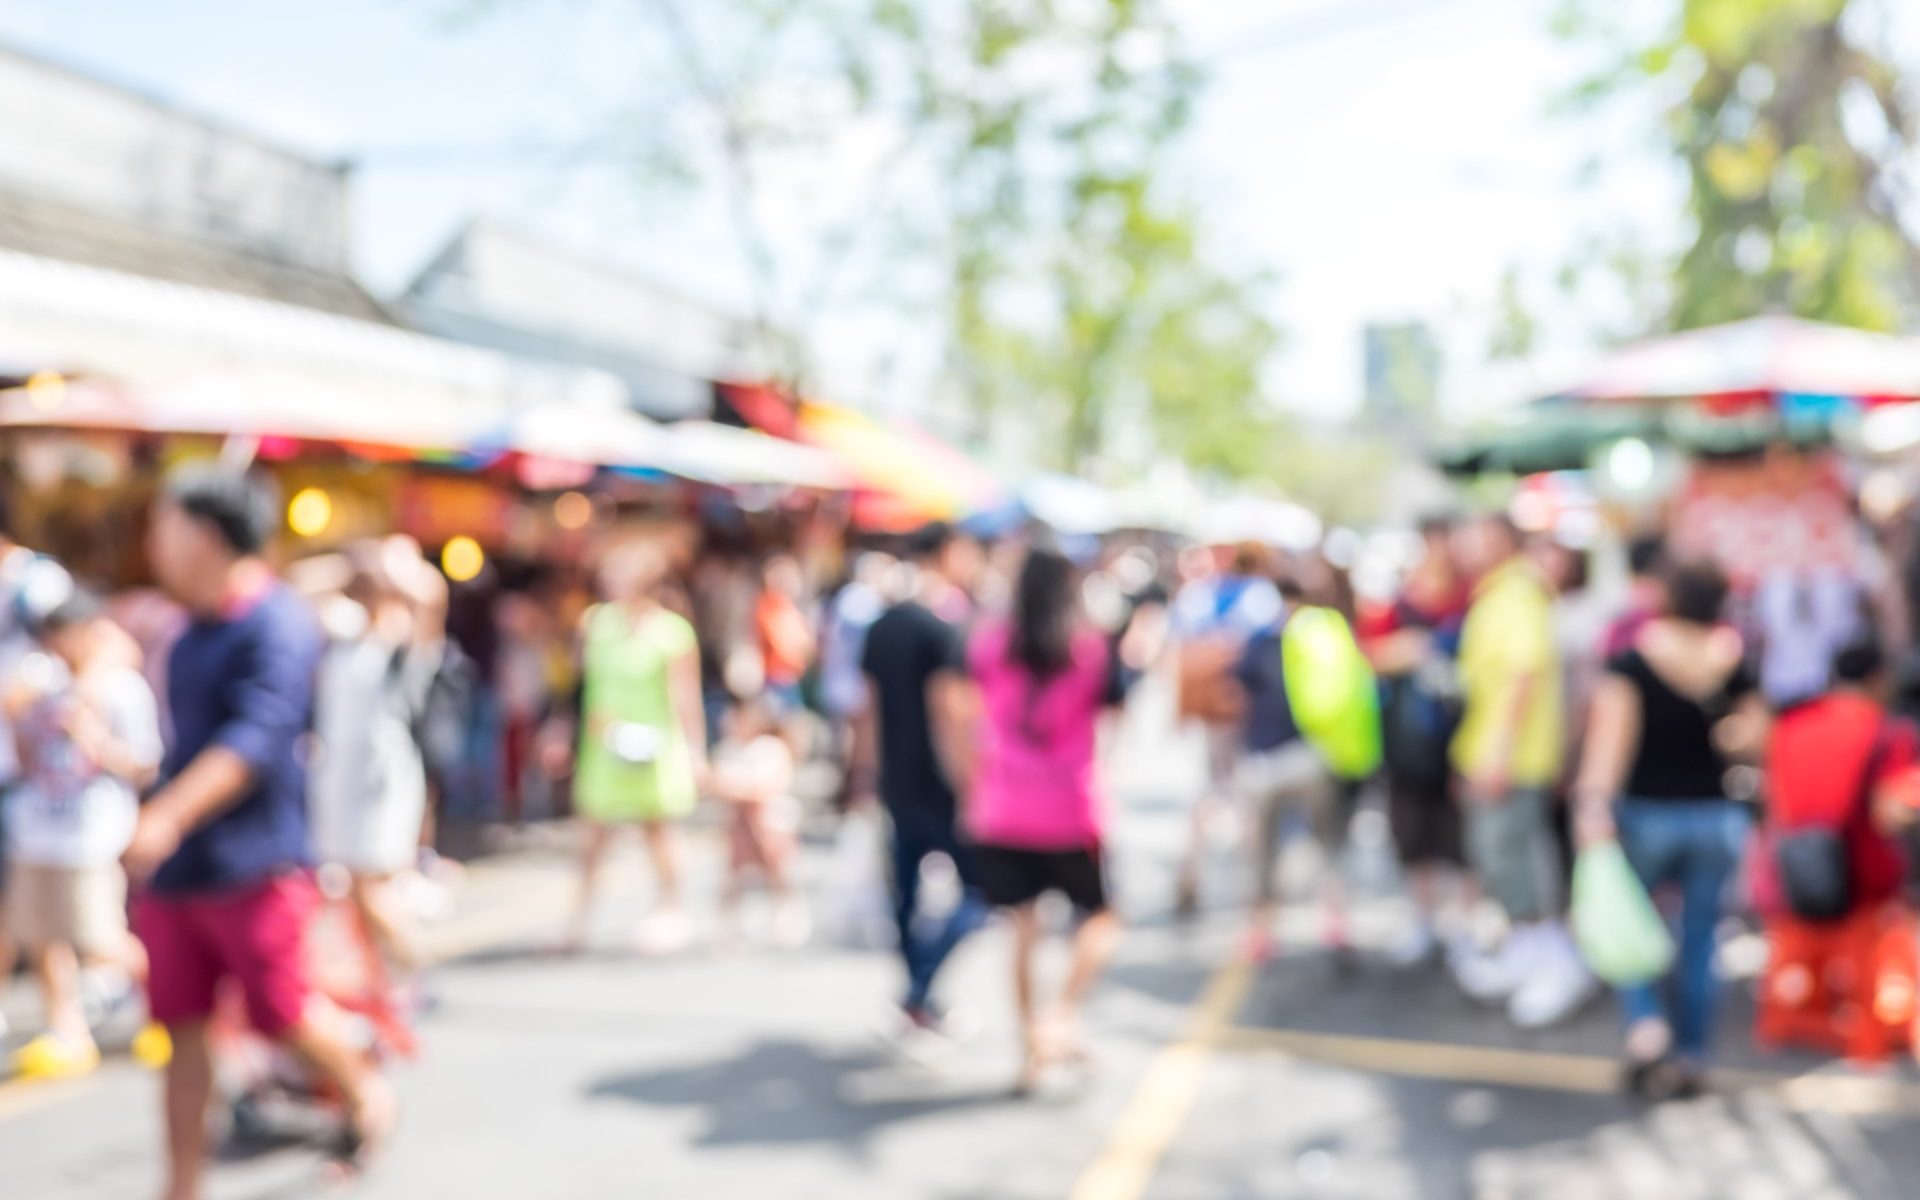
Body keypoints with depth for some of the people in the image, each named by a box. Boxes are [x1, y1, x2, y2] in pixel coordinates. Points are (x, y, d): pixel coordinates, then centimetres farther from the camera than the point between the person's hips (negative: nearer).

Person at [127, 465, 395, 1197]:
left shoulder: (278, 627, -15)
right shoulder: (195, 631, 13)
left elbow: (257, 737, -28)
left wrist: (168, 815, -38)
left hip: (252, 869, -8)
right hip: (176, 871, 8)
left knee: (281, 1016, 4)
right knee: (182, 1028, 8)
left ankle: (365, 1093, 32)